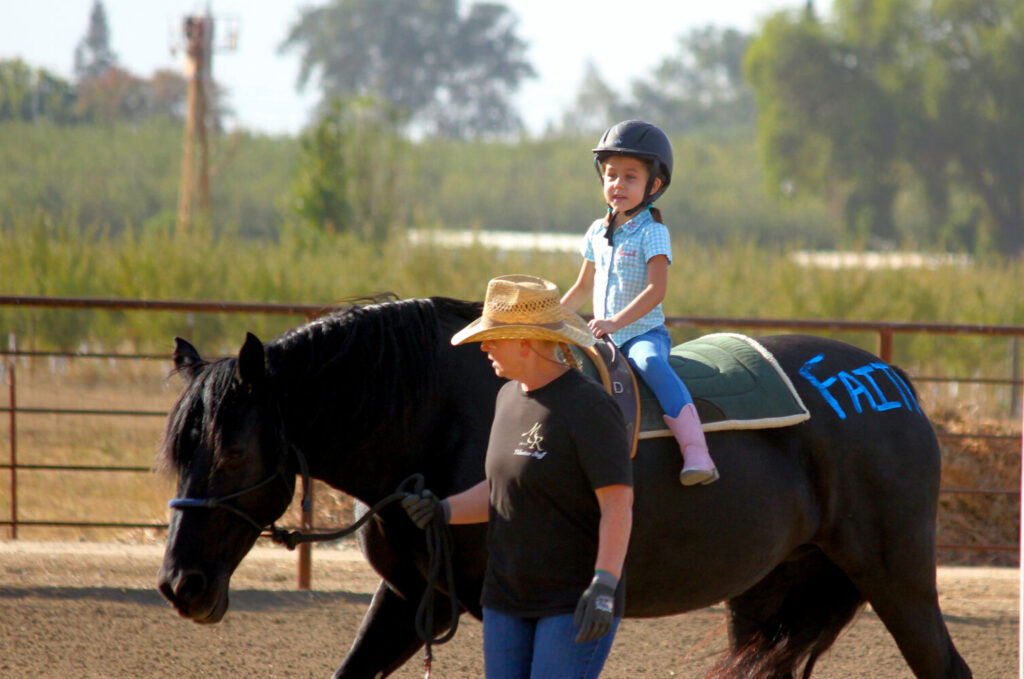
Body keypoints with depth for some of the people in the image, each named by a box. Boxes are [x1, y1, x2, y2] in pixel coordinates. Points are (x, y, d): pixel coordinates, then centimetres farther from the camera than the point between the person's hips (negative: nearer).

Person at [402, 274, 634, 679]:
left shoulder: (589, 407, -17)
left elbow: (618, 504, -22)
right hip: (508, 599, 8)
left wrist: (604, 586, -33)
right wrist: (444, 511, 0)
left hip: (576, 603, -8)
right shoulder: (510, 398, 9)